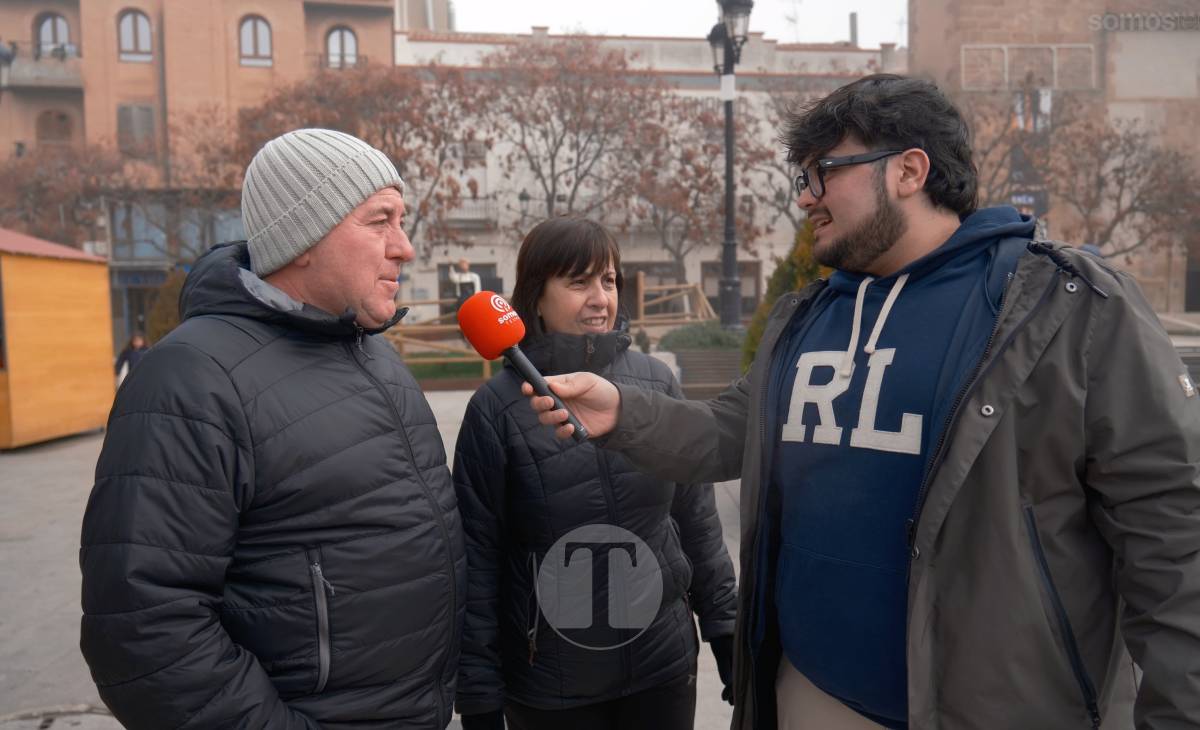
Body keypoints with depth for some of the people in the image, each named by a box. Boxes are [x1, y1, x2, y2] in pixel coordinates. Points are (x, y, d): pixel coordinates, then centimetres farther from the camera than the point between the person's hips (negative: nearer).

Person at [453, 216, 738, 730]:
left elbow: (696, 516, 4)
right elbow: (478, 555, -8)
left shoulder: (655, 380, -4)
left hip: (665, 666, 3)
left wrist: (724, 622, 6)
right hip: (549, 687, -2)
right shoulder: (497, 406, -12)